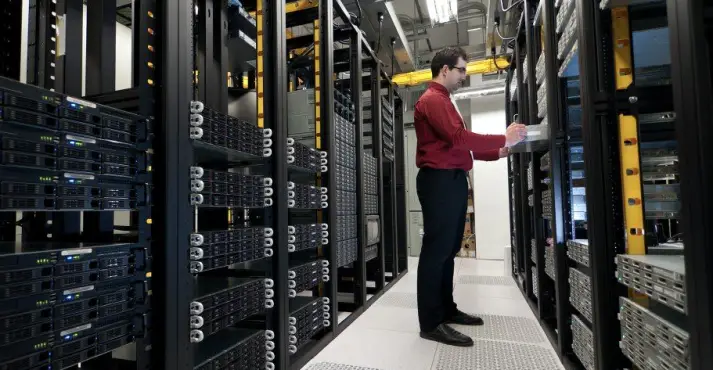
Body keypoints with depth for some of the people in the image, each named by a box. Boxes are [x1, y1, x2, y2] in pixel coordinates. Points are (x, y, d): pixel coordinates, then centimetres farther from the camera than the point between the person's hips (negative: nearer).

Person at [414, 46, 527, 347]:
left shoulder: (444, 101, 24)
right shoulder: (432, 100, -10)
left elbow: (457, 144, 22)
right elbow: (457, 138, -23)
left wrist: (496, 153, 14)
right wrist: (503, 139, -16)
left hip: (452, 180, 11)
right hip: (439, 180, -11)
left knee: (448, 249, 14)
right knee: (436, 250, -8)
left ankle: (447, 310, 26)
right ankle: (431, 323, 0)